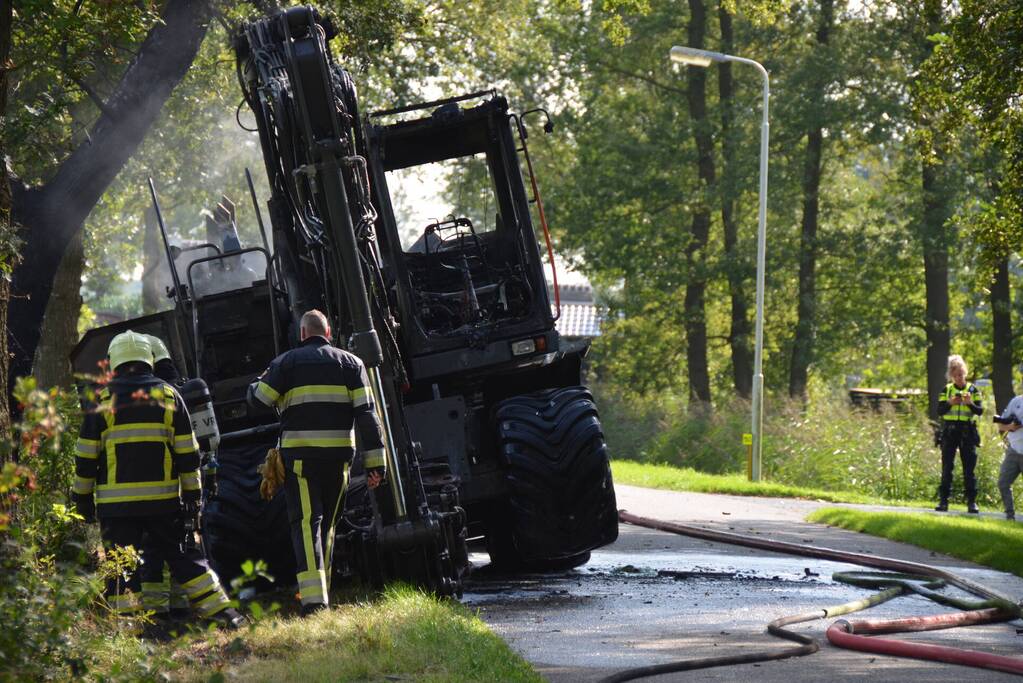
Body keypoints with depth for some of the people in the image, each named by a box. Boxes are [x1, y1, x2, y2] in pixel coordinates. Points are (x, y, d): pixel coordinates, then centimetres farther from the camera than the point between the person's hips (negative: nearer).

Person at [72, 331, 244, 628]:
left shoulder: (103, 401, 0)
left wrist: (83, 497, 11)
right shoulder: (169, 396, 5)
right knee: (184, 558, 11)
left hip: (117, 503, -2)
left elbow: (86, 457, 2)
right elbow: (188, 453, 6)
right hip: (164, 500, 2)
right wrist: (193, 495, 12)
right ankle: (223, 612, 7)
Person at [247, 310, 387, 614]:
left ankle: (313, 597, -22)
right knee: (326, 523, 16)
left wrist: (260, 380, 27)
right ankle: (320, 592, 22)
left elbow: (258, 397, 1)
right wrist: (375, 462, 0)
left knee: (306, 523, -7)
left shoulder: (287, 362, 4)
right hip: (338, 454, 3)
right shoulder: (350, 363, 10)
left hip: (300, 454, -3)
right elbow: (367, 414, 2)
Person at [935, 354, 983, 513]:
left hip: (968, 433, -1)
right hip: (950, 432, 1)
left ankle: (972, 502, 1)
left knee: (969, 468, -1)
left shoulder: (973, 389, 5)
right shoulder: (947, 390, 8)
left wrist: (970, 403, -21)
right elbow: (939, 410, 2)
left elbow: (980, 410, -2)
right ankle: (943, 500, 1)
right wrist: (949, 403, -16)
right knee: (947, 467, -1)